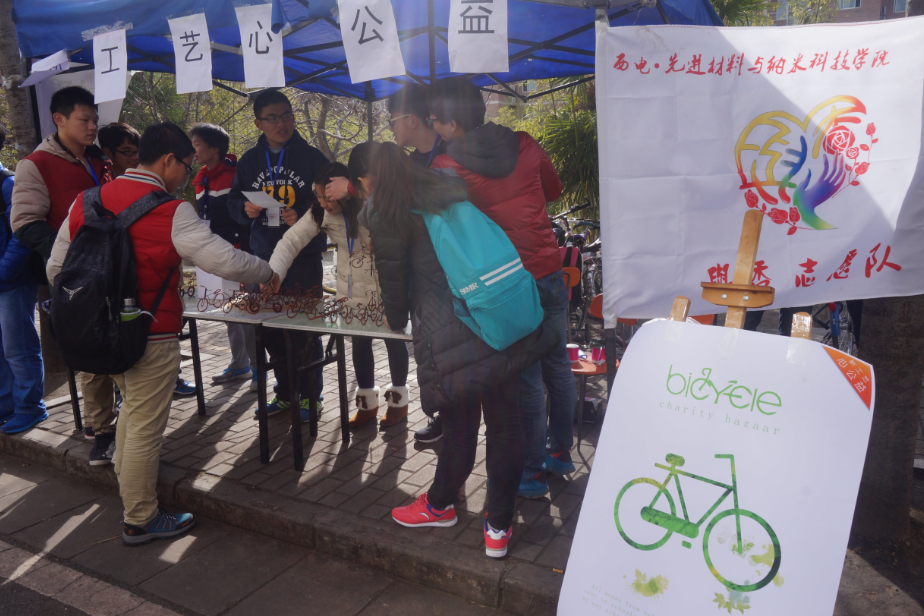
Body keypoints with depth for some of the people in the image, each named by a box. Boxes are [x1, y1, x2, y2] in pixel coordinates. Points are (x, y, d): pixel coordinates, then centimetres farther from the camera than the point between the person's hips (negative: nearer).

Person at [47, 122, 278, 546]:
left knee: (133, 407, 28)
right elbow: (226, 261, -21)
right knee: (145, 426, 5)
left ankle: (127, 482, 46)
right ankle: (140, 520, 20)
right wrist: (268, 273, -4)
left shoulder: (86, 202, 4)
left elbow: (56, 268, 9)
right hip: (150, 337, -7)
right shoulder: (171, 212, -18)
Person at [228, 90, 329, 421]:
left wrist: (303, 217, -19)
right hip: (264, 257, 4)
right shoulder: (250, 160, 10)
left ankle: (310, 394, 16)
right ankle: (285, 392, 26)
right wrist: (246, 209, -6)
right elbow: (234, 201, 17)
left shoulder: (311, 157, -2)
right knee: (270, 329, 9)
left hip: (304, 257, -4)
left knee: (306, 329, -1)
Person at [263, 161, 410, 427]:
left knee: (394, 340, 11)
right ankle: (367, 402, 28)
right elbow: (291, 241, -11)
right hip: (353, 291, 4)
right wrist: (273, 274, -22)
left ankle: (399, 399, 29)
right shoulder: (321, 212, -11)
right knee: (360, 344, 11)